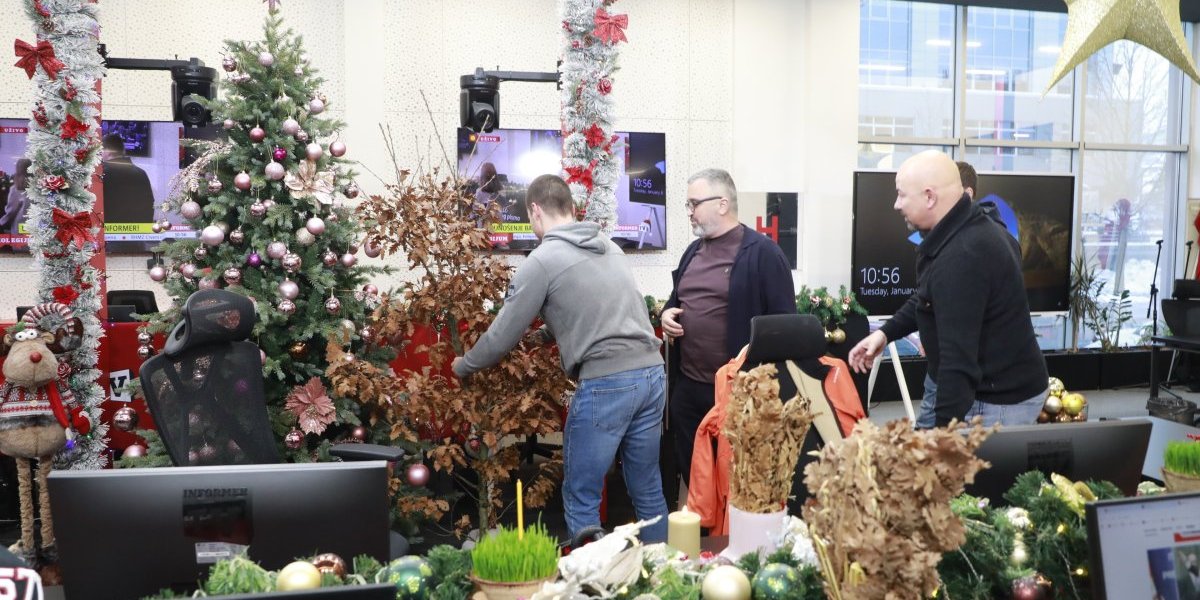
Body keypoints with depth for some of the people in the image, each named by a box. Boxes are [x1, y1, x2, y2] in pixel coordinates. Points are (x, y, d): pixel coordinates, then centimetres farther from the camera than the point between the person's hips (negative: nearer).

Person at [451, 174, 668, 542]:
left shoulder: (541, 261, -3)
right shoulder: (610, 247, 17)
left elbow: (502, 338, 2)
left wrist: (463, 366, 20)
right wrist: (546, 333, 38)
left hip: (605, 384, -7)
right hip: (651, 372, 7)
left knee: (581, 499, 7)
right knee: (648, 490, 17)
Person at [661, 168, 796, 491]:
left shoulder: (762, 252, -11)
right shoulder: (694, 250, 14)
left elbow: (783, 321, -13)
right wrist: (667, 313, 3)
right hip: (687, 386, 7)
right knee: (691, 473, 16)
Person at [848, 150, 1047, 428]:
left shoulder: (962, 256, -28)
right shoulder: (969, 229, 6)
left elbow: (958, 355, -31)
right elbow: (928, 298, 21)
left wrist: (943, 431, -29)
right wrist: (886, 332, 10)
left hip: (1000, 400, -10)